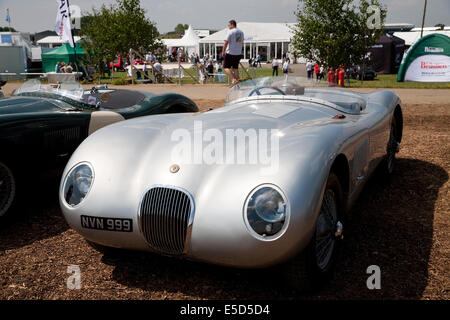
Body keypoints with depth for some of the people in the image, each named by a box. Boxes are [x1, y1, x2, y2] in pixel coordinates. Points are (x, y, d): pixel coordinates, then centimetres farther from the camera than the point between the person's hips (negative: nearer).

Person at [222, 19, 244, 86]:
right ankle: (237, 81, 10)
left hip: (230, 53, -6)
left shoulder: (230, 32, -11)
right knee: (236, 68, 12)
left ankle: (233, 79, -15)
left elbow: (226, 42, -15)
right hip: (238, 53, 7)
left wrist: (223, 52, -10)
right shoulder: (241, 32, 11)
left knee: (226, 67, 1)